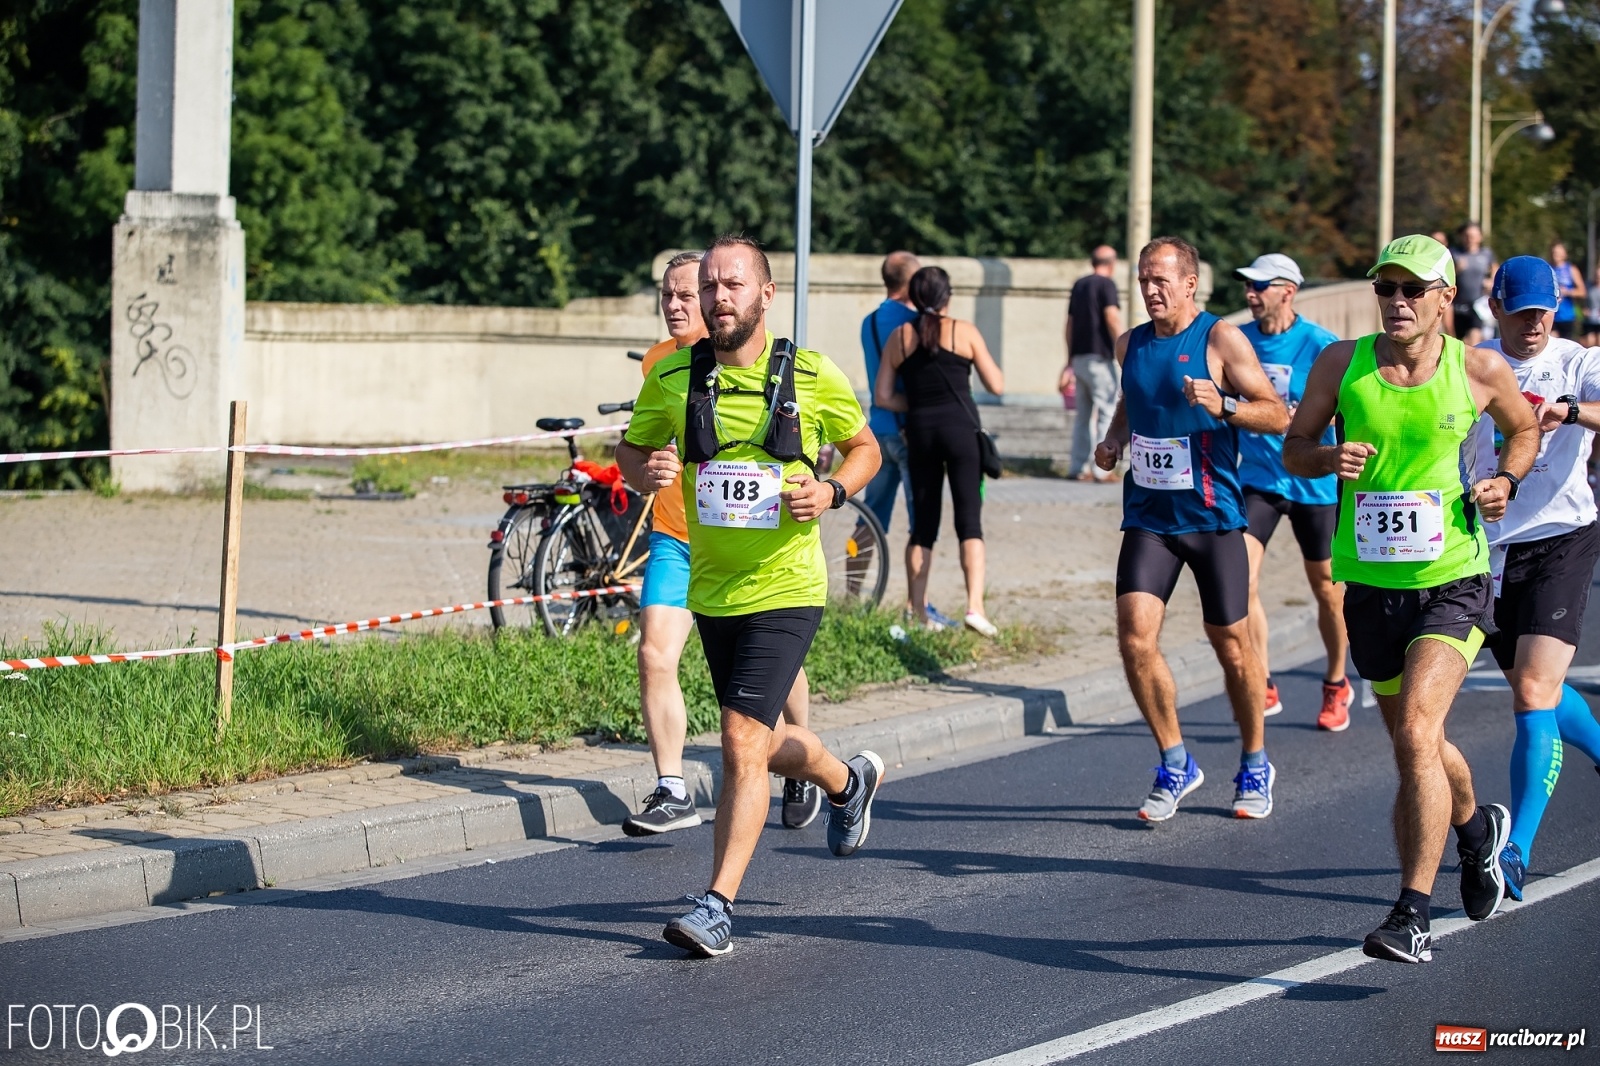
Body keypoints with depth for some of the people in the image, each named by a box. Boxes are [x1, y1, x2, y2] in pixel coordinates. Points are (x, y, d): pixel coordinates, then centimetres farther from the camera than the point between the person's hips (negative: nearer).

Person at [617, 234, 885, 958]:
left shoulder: (813, 377, -7)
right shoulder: (672, 379, -3)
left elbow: (865, 447, 8)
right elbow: (630, 450, 11)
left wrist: (832, 491, -12)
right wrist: (646, 470, -13)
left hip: (785, 591, -4)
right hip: (711, 592, 4)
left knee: (743, 742, -16)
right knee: (766, 744, 19)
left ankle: (718, 905, -11)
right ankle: (848, 781, 51)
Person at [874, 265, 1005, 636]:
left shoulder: (900, 337, 8)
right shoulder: (964, 331, 0)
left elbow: (883, 396, 4)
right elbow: (997, 385, 3)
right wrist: (986, 357, 20)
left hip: (919, 431, 3)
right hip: (961, 428, -3)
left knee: (923, 526, 11)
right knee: (969, 523, -5)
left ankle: (918, 611, 12)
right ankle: (974, 606, -19)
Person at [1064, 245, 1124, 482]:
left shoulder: (1079, 285, 16)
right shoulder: (1106, 284, -7)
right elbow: (1112, 318, -17)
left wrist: (1070, 360, 25)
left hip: (1080, 356, 8)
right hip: (1099, 356, -8)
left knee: (1084, 413, 11)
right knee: (1107, 412, -5)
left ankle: (1079, 467, 10)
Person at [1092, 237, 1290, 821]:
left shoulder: (1220, 339, -6)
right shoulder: (1130, 345, 9)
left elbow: (1277, 415, -8)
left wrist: (1222, 406, -25)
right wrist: (1113, 439, 8)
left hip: (1212, 514, -4)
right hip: (1148, 515, 4)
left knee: (1232, 644, 4)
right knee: (1135, 638, -11)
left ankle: (1254, 763, 25)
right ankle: (1176, 763, 5)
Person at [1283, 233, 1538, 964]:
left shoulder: (1480, 372, -4)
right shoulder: (1341, 364, -1)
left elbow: (1524, 430, 15)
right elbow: (1293, 449, 7)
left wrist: (1505, 479, -5)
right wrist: (1327, 458, -15)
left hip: (1452, 581, -4)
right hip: (1370, 582, 4)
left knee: (1416, 731, -21)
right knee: (1412, 741, 16)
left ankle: (1413, 915, -19)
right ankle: (1476, 826, 49)